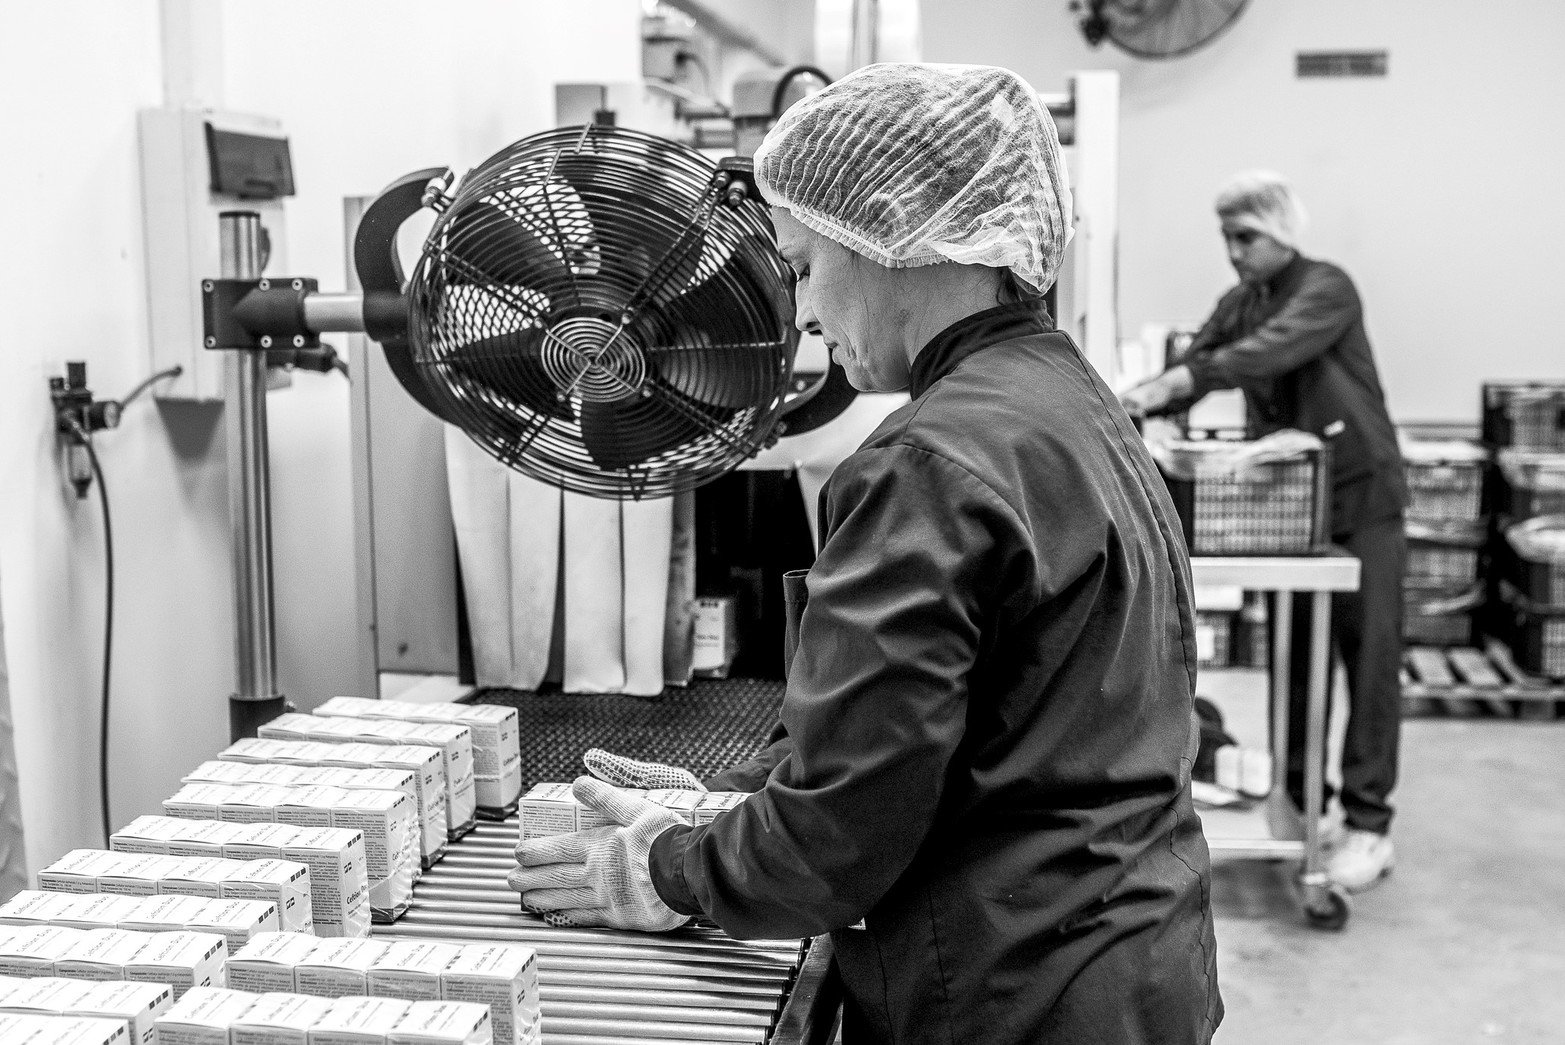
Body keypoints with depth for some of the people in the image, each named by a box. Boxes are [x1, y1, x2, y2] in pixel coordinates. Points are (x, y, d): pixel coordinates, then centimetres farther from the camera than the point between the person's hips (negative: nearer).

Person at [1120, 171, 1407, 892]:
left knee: (1369, 659, -4)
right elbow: (1190, 367, 1)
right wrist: (1135, 405, -21)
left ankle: (1369, 825, -1)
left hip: (1360, 496, -6)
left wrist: (1179, 383, -41)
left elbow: (1272, 350, -30)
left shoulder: (1327, 289, -12)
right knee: (1290, 658, 9)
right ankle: (1296, 802, 19)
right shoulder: (1239, 304, 9)